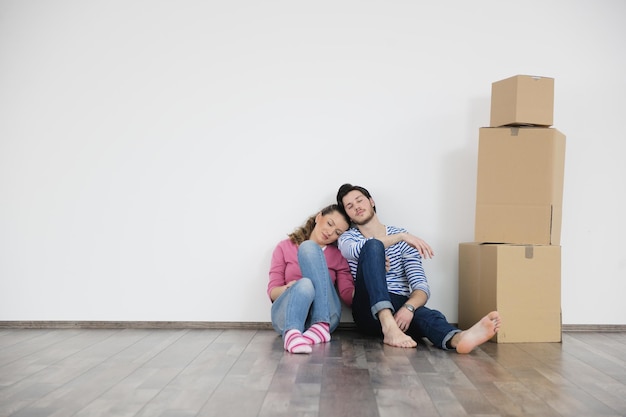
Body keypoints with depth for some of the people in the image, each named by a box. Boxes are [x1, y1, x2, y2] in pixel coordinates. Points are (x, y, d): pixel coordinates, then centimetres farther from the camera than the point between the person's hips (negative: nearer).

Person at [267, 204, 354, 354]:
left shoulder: (338, 256, 17)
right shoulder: (285, 247, 16)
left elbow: (349, 295, 3)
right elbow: (272, 291, 8)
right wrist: (286, 289, -16)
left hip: (325, 316, 1)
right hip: (287, 316, -1)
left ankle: (321, 326, -35)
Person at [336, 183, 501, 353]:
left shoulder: (403, 239, 12)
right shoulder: (347, 238, 12)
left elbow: (421, 287, 0)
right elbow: (355, 250, -16)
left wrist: (409, 307, -22)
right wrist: (400, 236, -22)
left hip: (400, 309, 1)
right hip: (370, 310, -1)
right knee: (373, 245, -25)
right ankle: (388, 325, -45)